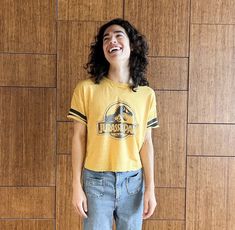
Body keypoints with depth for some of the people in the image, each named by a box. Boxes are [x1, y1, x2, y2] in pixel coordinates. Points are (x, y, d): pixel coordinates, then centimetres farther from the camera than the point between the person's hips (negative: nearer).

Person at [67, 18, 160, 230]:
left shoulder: (146, 94, 0)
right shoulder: (86, 89, -6)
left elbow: (146, 142, 3)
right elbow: (79, 138, -2)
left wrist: (150, 188, 0)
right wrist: (77, 186, -3)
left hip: (133, 181, 2)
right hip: (96, 181, -1)